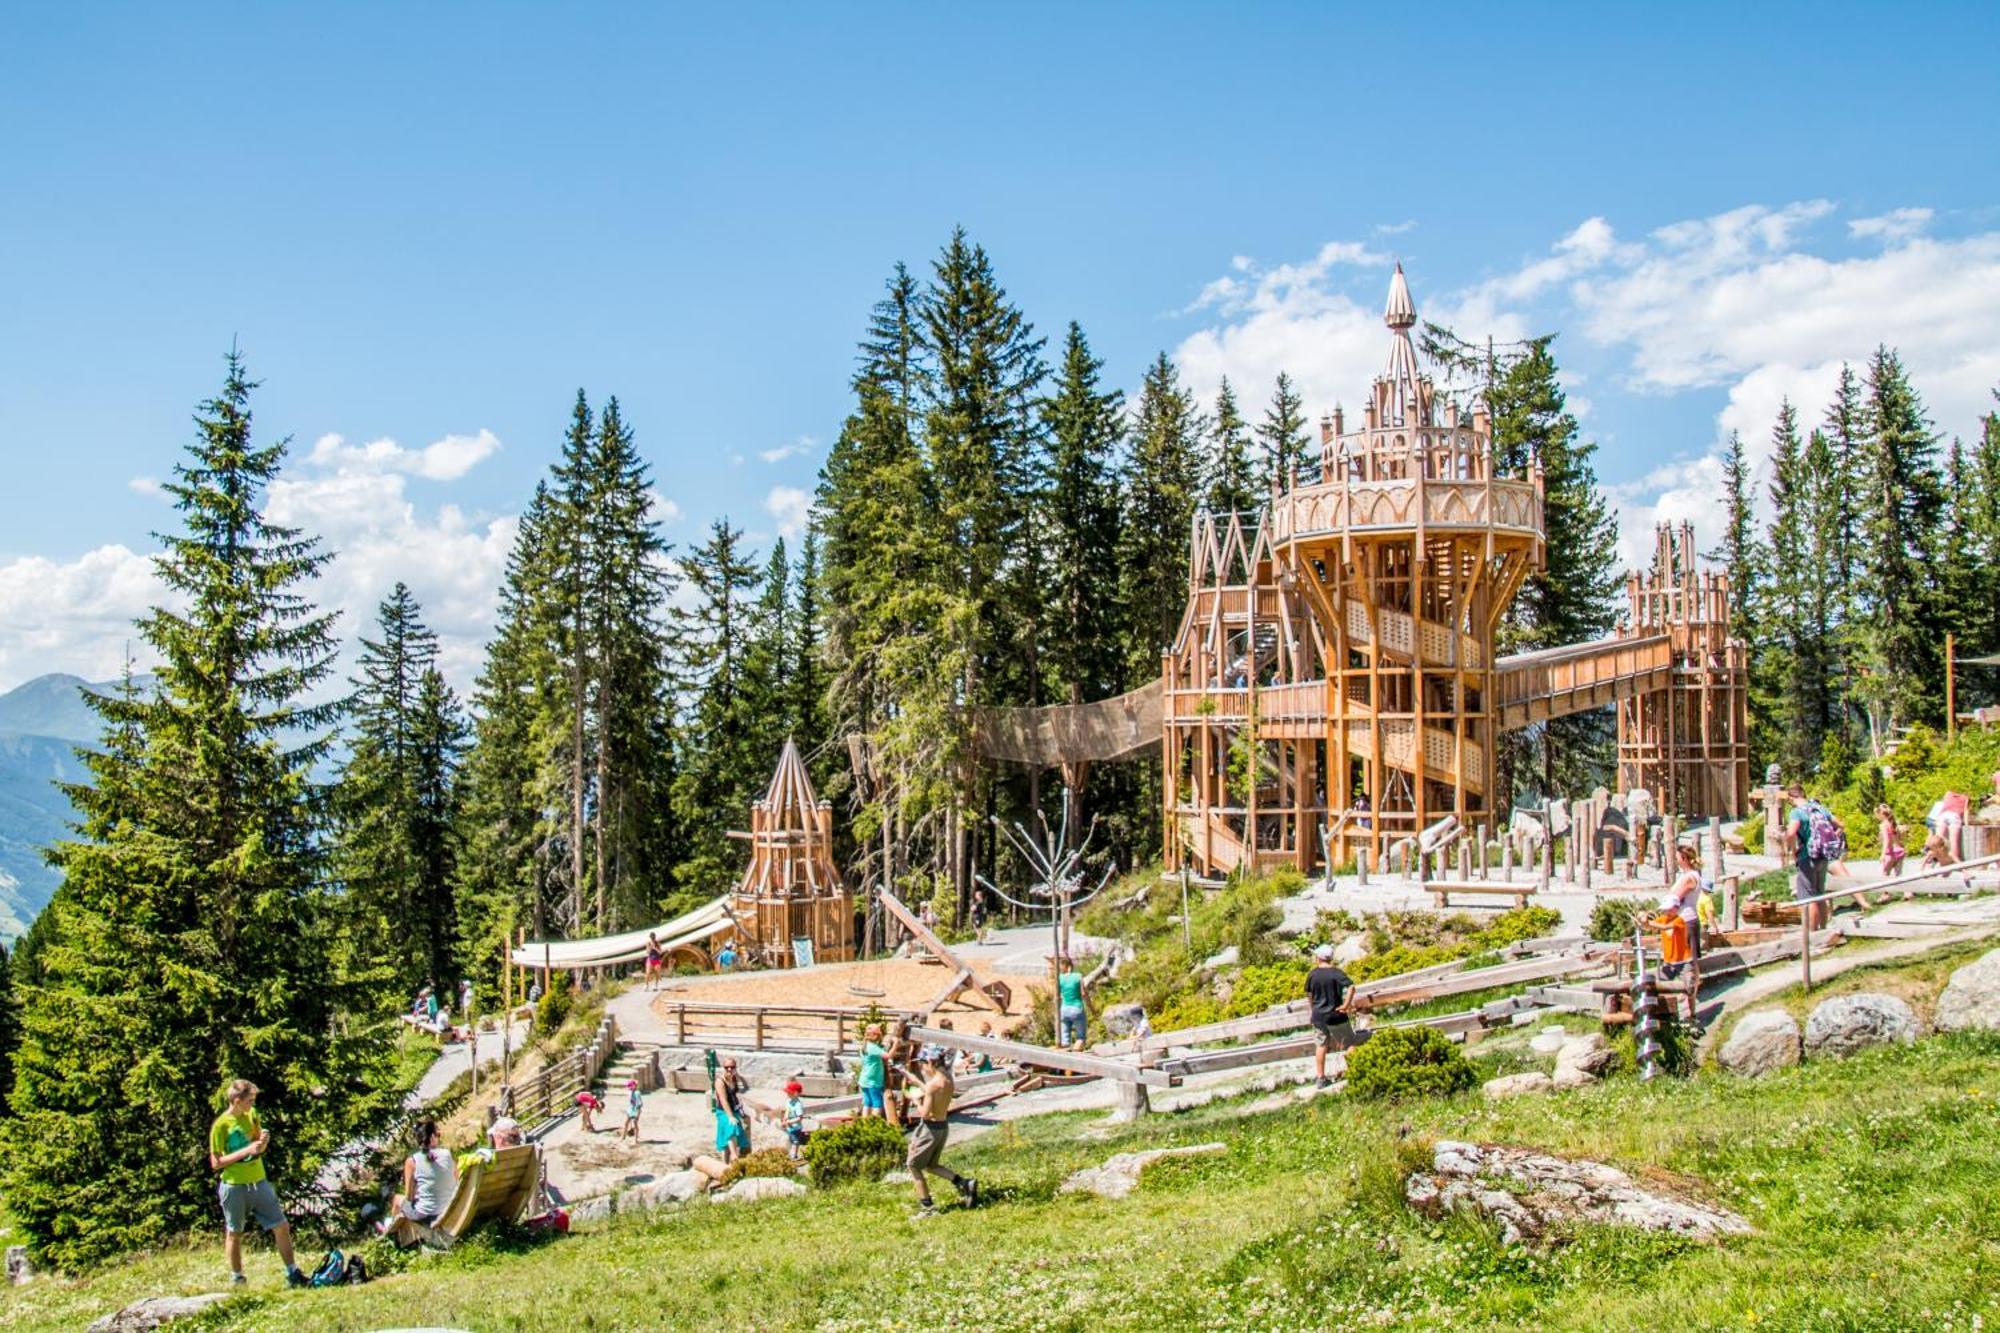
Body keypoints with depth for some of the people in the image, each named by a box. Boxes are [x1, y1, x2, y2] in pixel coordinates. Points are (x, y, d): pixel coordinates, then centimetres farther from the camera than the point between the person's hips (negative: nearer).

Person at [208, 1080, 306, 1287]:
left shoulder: (251, 1115, 6)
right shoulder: (221, 1125, -13)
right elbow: (215, 1163, -13)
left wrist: (264, 1141, -7)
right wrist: (245, 1151, -21)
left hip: (259, 1181, 5)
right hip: (235, 1186, -5)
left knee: (282, 1226, 3)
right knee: (234, 1234, 8)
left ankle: (293, 1274, 11)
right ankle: (237, 1281, 20)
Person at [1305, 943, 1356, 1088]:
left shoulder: (1312, 974, -4)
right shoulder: (1336, 973, -14)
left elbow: (1309, 993, 9)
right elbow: (1351, 987, -27)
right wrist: (1346, 1004, -18)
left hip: (1318, 1015, 4)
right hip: (1336, 1015, -4)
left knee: (1321, 1045, 14)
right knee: (1349, 1044, 11)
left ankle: (1319, 1077, 17)